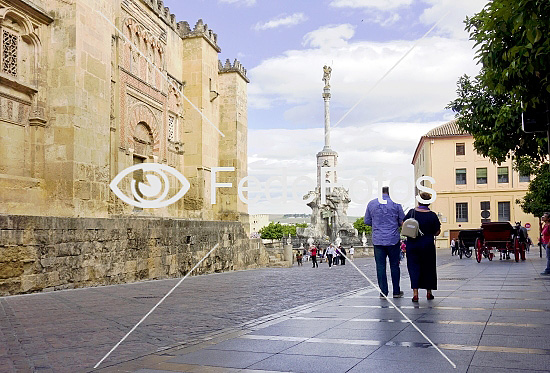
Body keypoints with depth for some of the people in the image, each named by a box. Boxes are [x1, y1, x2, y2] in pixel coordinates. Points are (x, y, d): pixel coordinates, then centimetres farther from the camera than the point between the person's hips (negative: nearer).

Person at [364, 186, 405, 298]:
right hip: (393, 239, -1)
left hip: (378, 240, 1)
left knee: (380, 266, 3)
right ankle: (396, 291, 13)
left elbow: (367, 221, 8)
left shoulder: (371, 204, 4)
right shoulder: (396, 203, -1)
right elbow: (402, 221, 1)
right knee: (394, 265, 8)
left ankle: (383, 292, 3)